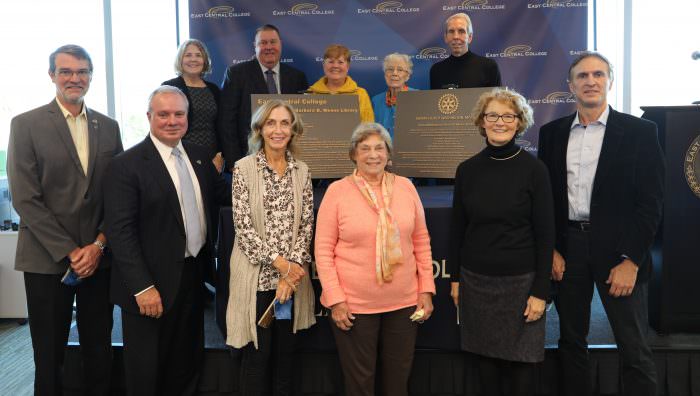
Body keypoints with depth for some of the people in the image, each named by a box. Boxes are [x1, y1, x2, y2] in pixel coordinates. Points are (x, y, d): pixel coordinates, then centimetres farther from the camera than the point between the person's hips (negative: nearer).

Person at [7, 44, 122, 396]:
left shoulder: (108, 127, 8)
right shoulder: (26, 124, -3)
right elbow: (25, 199, -9)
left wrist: (98, 245, -5)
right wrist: (69, 252, -12)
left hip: (98, 258, 3)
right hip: (47, 260, -3)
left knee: (99, 351, 11)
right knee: (49, 356, 9)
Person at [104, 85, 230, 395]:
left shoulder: (199, 156, 6)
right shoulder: (125, 165, -14)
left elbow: (221, 194, 15)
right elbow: (120, 232, -17)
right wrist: (143, 288, -21)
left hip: (194, 277, 6)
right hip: (153, 287, -6)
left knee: (187, 365, 22)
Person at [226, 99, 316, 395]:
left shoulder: (302, 171, 6)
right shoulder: (244, 168, -5)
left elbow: (306, 224, 2)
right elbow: (243, 226, -10)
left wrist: (293, 266, -9)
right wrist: (279, 262, -14)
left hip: (292, 275, 3)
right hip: (257, 275, -3)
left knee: (285, 351, 13)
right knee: (257, 353, 5)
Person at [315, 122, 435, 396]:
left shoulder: (406, 187, 2)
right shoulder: (337, 191, -6)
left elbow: (421, 241, 7)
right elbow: (323, 249, -6)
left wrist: (426, 290, 3)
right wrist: (335, 299, -11)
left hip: (404, 302, 3)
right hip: (353, 305, -2)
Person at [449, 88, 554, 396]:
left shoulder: (534, 169, -6)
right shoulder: (467, 170, 2)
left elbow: (545, 233, -6)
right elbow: (457, 228, 8)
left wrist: (540, 291, -9)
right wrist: (455, 278, 7)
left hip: (520, 281, -2)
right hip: (475, 279, 3)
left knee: (520, 361, 5)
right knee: (485, 356, 10)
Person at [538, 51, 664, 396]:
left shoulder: (640, 132, -2)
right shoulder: (552, 133, 8)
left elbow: (651, 202, -6)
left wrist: (631, 261, -11)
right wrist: (551, 250, 1)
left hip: (617, 251, -3)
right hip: (567, 249, 4)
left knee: (635, 351, 1)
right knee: (571, 341, 14)